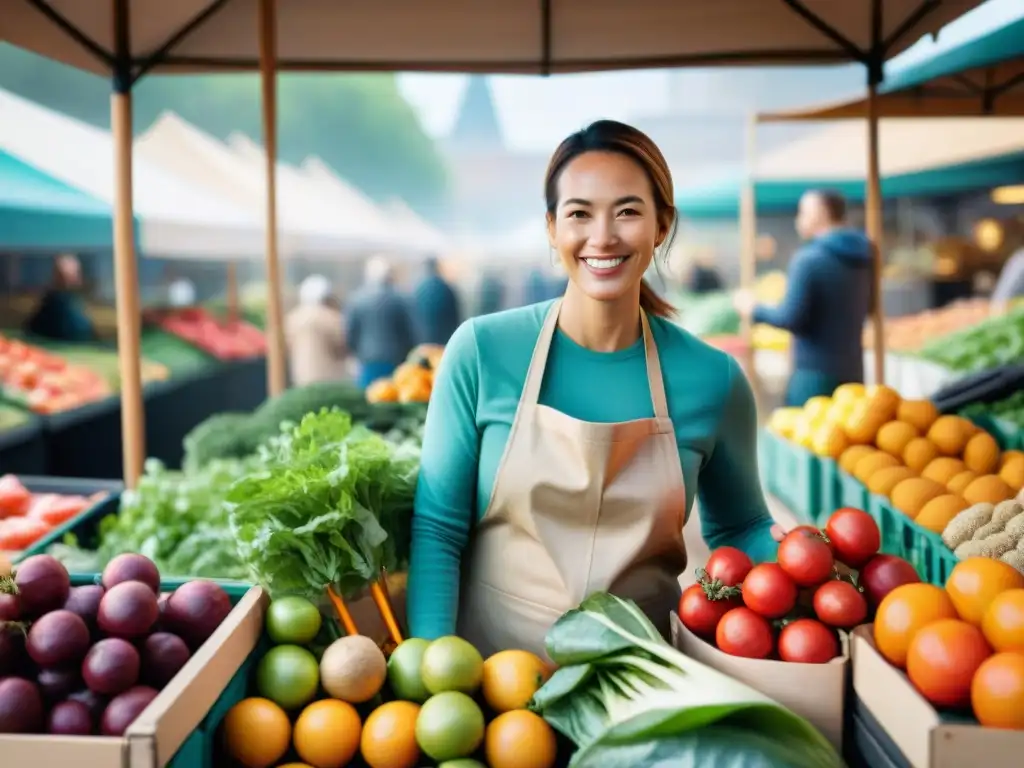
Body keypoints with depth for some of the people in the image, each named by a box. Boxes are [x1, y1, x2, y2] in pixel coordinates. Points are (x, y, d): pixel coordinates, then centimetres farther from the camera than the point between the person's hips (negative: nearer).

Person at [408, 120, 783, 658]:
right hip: (491, 664, -2)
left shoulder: (712, 379, -2)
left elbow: (737, 527, 12)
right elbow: (437, 527, -2)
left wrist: (787, 550, -8)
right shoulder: (481, 350, -6)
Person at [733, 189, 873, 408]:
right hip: (853, 372, 8)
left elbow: (791, 318, -17)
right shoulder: (862, 257, 10)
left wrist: (755, 310, -2)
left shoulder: (809, 259, -14)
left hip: (816, 373, -8)